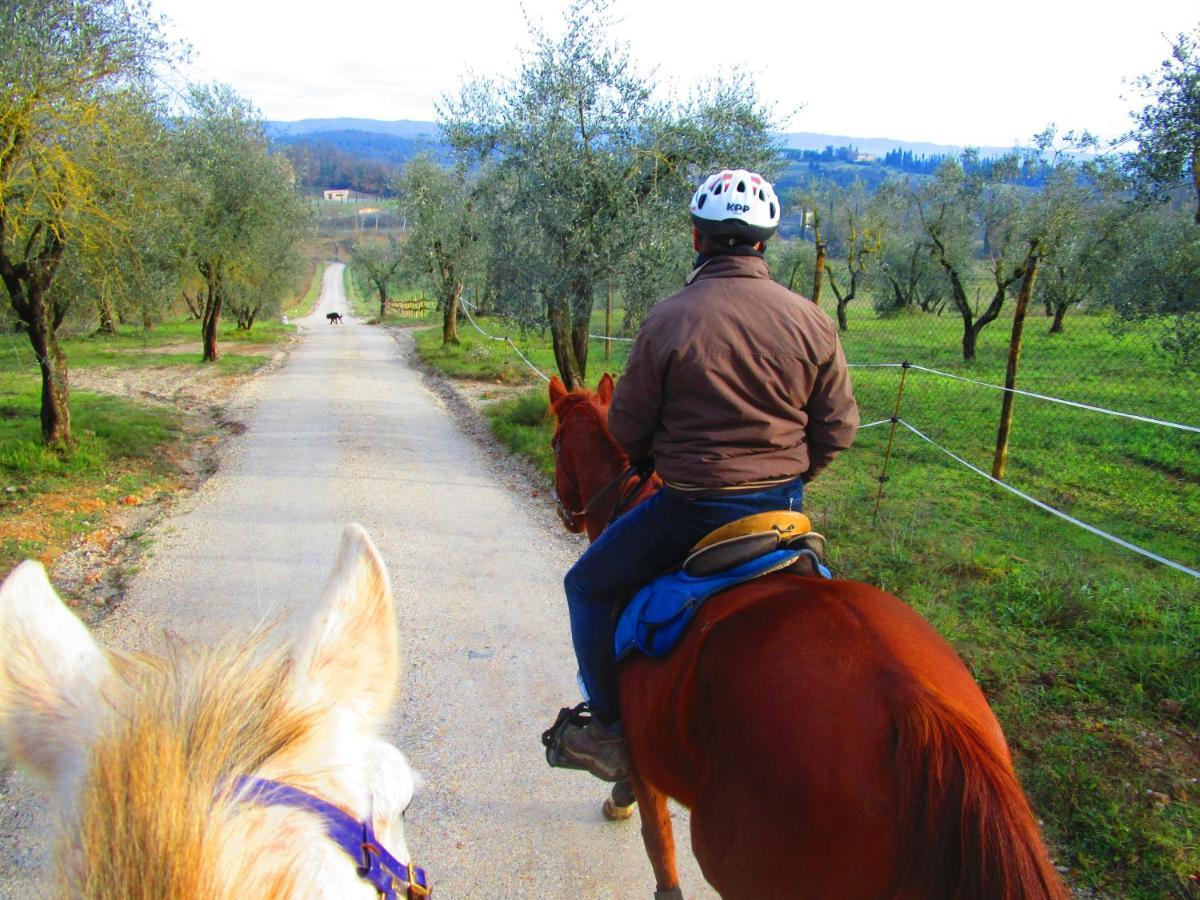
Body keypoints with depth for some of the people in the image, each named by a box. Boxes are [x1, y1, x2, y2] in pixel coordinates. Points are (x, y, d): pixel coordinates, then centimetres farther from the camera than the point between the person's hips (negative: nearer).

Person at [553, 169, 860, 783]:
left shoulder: (668, 319, -13)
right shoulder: (811, 321, -2)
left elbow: (628, 429, -5)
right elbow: (837, 430, 2)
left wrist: (655, 459, 17)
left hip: (692, 506, -4)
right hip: (785, 505, 5)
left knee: (589, 586, 16)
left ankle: (611, 731, 18)